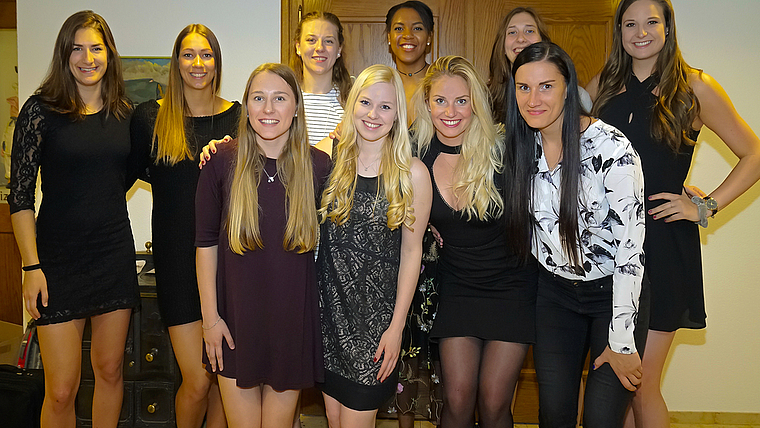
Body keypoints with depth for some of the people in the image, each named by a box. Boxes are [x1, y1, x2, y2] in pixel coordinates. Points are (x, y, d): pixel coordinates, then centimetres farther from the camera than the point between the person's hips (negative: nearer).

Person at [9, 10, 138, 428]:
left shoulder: (124, 113, 6)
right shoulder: (41, 110, -5)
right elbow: (20, 196, -6)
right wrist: (32, 267, -12)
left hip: (115, 254, 4)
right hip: (59, 260, -3)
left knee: (110, 369, 14)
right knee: (61, 389, 0)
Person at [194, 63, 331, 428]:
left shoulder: (319, 166, -3)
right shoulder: (223, 163, -6)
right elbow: (206, 243, -2)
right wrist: (210, 316, -3)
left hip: (293, 319, 1)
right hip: (236, 318, 0)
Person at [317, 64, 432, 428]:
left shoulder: (412, 173, -7)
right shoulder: (328, 156, -1)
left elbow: (411, 250, -4)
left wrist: (397, 326, -5)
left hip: (376, 313, -2)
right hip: (330, 306, 3)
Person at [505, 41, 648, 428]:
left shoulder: (612, 148, -21)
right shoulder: (521, 145, -4)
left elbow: (631, 245, -20)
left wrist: (622, 342, -18)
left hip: (614, 291, -4)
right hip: (554, 291, 4)